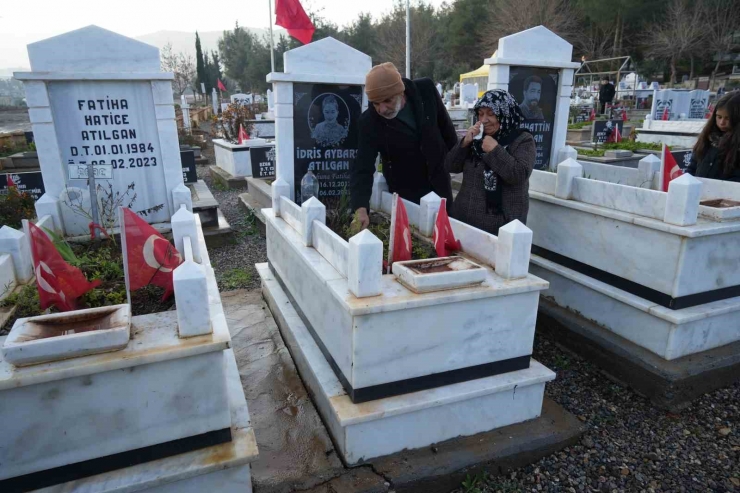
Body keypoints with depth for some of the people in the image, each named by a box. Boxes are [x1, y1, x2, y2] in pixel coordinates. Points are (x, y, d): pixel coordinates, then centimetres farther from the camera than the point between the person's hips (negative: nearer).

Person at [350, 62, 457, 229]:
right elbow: (362, 168, -28)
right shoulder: (369, 122, -22)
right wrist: (360, 208, -43)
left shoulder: (426, 89, -14)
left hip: (439, 187, 3)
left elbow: (445, 125, 2)